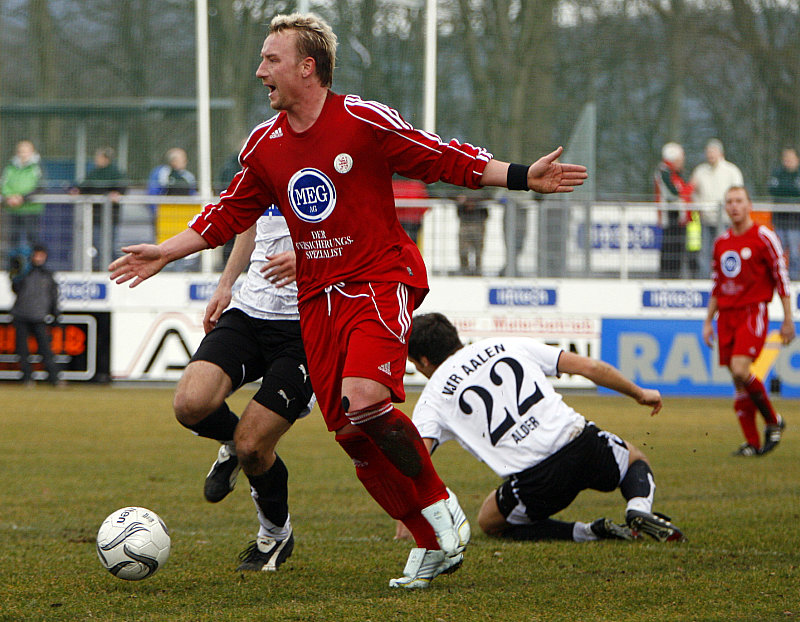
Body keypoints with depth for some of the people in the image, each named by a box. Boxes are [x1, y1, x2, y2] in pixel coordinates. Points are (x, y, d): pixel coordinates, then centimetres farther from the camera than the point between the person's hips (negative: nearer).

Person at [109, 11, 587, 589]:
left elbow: (444, 160, -5)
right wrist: (162, 253, 16)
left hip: (381, 282, -6)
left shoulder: (364, 120, -9)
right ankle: (433, 543, 7)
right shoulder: (264, 145, 8)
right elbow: (229, 215, 20)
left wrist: (523, 175, -13)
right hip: (318, 298, 6)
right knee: (350, 432, -3)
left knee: (365, 401, -27)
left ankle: (441, 506, -7)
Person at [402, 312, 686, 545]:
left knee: (490, 522, 27)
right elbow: (588, 367, 14)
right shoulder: (508, 345, 17)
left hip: (534, 481, -3)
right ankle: (639, 510, -2)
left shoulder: (432, 399, 9)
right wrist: (639, 393, 27)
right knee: (636, 461, 35)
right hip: (581, 443, 3)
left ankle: (585, 531, 4)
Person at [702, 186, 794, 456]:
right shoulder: (721, 242, 14)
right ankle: (752, 442, 8)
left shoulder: (764, 237, -4)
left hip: (753, 312, -6)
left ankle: (773, 421, -2)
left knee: (740, 370, -22)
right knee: (738, 381, 3)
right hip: (727, 315, 6)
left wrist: (788, 320, -5)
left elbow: (781, 278, -3)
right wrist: (708, 321, 18)